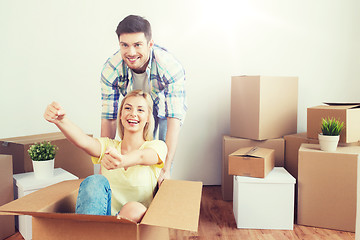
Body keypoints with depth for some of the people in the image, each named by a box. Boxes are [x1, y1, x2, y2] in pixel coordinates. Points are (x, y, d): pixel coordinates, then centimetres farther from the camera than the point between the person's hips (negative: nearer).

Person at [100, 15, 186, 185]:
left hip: (165, 106, -2)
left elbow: (175, 118, -42)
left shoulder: (171, 68, -40)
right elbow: (109, 118, -24)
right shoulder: (110, 70, -31)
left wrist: (166, 169, -48)